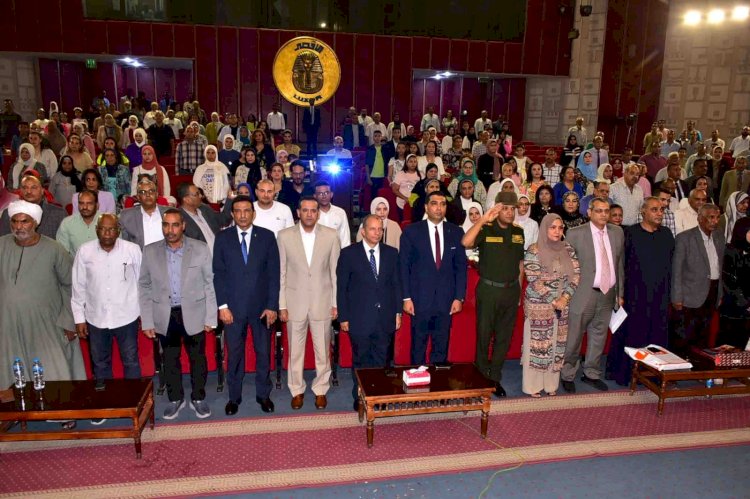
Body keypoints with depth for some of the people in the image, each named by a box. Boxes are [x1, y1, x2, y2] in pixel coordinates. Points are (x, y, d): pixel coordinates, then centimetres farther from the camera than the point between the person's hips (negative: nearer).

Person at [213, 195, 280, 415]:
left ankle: (263, 394, 26)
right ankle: (234, 396, 25)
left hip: (261, 306, 0)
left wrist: (272, 305, -6)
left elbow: (274, 273, -2)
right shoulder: (223, 238, 1)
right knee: (234, 353, 10)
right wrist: (222, 306, -6)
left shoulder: (267, 236, -1)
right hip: (233, 306, 0)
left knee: (263, 352, 10)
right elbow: (218, 273, 0)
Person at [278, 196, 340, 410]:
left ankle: (321, 389, 29)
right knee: (295, 350, 12)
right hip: (295, 302, 0)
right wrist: (282, 305, -2)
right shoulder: (284, 236, -4)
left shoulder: (331, 236, -3)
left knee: (322, 350, 10)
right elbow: (281, 273, -1)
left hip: (322, 301, 0)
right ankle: (297, 389, 30)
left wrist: (336, 303, 0)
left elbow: (335, 272, 1)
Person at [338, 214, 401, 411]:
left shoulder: (391, 253, 6)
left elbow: (396, 284, 10)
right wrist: (343, 317, -5)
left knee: (381, 360, 11)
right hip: (360, 318, -2)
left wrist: (398, 311, 5)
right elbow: (341, 287, -3)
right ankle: (359, 397, 24)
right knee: (360, 360, 10)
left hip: (385, 318, 3)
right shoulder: (348, 254, -3)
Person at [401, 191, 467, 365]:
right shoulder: (411, 231, -2)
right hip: (420, 298, -2)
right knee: (418, 347, 8)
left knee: (441, 348, 11)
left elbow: (461, 266, 6)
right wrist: (406, 297, -6)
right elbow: (404, 266, -2)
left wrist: (459, 297, 1)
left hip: (446, 300, 2)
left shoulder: (456, 232, 5)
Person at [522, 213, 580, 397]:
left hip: (562, 305, 5)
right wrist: (553, 301, -14)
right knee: (537, 345, 3)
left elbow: (576, 275, 2)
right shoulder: (534, 250, -10)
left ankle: (551, 383, 24)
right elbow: (535, 281, -14)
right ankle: (533, 385, 16)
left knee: (557, 345, 11)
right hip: (538, 306, -4)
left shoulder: (567, 249, 4)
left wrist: (565, 298, -10)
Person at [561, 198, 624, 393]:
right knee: (573, 339, 4)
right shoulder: (575, 234, -8)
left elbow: (619, 264, 11)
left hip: (608, 294, 5)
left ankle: (591, 374, 31)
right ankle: (568, 375, 21)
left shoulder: (617, 232, 6)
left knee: (599, 337, 16)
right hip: (583, 294, -5)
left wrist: (620, 293, 12)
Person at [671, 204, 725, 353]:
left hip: (712, 294, 6)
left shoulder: (719, 237, 10)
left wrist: (720, 293, 11)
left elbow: (721, 266, 14)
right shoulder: (684, 238, -9)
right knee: (683, 337, -1)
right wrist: (677, 298, -12)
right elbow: (677, 270, -10)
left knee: (703, 338, 14)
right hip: (691, 296, -6)